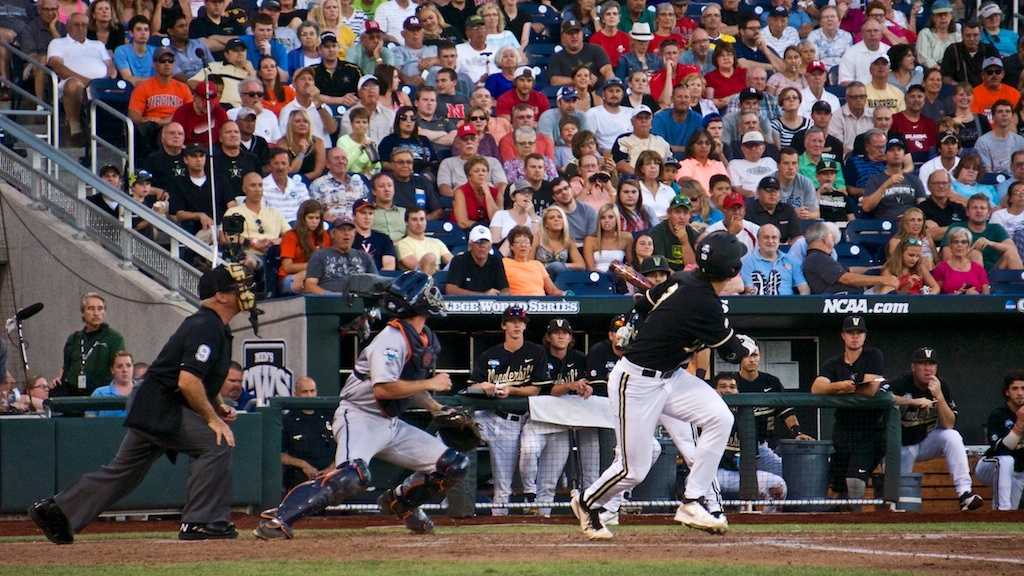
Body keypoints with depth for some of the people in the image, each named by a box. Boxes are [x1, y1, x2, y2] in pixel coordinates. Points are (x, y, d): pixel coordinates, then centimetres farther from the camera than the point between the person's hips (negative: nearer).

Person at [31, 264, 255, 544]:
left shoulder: (217, 327, 16)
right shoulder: (205, 327, -17)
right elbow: (187, 381, -26)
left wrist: (217, 408, 12)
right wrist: (212, 418, -21)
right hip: (161, 408, -10)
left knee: (123, 470, 13)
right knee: (215, 443, -19)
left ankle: (55, 510, 16)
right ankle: (201, 522, -17)